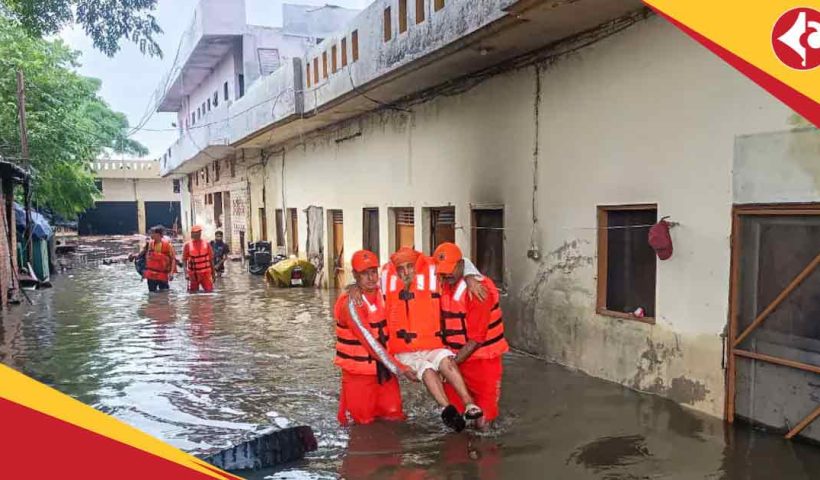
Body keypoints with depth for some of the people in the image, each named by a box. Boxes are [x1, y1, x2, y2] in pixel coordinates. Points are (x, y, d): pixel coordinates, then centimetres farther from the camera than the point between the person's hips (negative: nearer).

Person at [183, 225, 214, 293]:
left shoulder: (206, 244, 5)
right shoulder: (187, 245, 0)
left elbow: (211, 259, 9)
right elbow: (184, 259, -2)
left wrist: (213, 273, 8)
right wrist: (186, 272, -14)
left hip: (206, 272, 1)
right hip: (193, 274, -1)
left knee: (209, 291, -7)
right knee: (192, 292, 2)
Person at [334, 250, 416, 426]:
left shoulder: (382, 293, 3)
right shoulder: (351, 303, -18)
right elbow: (370, 341, -21)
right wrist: (399, 368, -22)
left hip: (384, 368, 6)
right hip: (359, 372, -5)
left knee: (395, 416, 4)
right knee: (364, 421, 1)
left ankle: (374, 406, 31)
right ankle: (346, 399, 27)